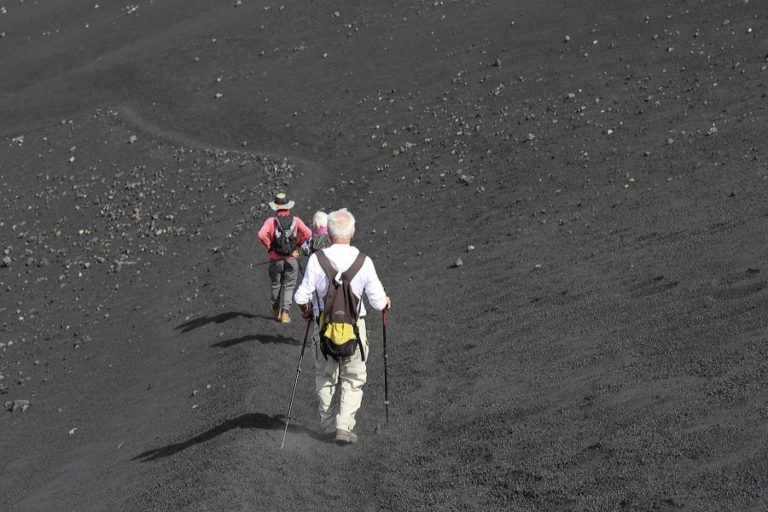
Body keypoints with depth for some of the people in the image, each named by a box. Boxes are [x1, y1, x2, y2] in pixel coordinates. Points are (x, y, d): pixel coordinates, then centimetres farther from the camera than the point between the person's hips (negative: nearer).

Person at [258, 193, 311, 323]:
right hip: (292, 259, 0)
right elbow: (307, 233, -12)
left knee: (275, 284, 19)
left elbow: (262, 234, -21)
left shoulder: (271, 221, -6)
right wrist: (298, 245, 2)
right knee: (288, 286, 6)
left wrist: (269, 246, -4)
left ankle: (275, 310, 34)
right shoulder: (296, 220, -2)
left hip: (276, 259, 0)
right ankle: (285, 312, -6)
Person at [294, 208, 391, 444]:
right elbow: (377, 301, -5)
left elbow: (302, 297, -9)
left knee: (325, 376, 19)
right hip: (355, 326, 0)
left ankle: (328, 424, 27)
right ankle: (345, 426, 2)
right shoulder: (364, 262, -9)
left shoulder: (316, 259, -11)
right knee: (353, 379, 13)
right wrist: (386, 302, 18)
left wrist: (306, 310, 13)